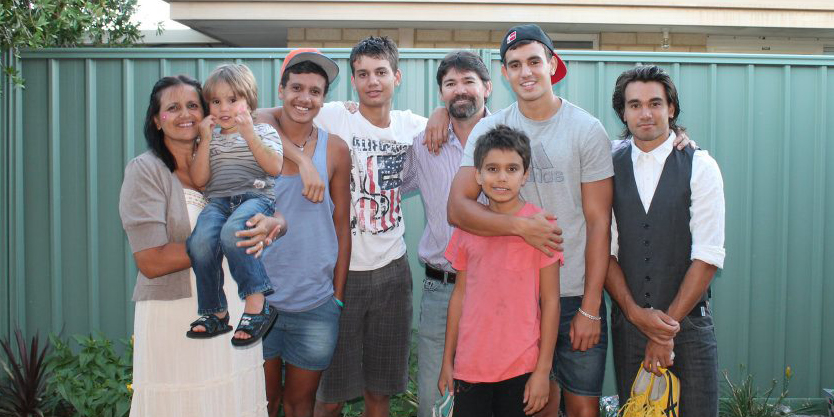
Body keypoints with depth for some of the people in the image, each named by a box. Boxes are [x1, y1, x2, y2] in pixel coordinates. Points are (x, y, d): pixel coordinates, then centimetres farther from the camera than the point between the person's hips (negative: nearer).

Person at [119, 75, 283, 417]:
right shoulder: (145, 170, -8)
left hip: (233, 310, 5)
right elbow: (151, 262, -16)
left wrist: (269, 225, -21)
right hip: (174, 316, -4)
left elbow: (279, 217, 3)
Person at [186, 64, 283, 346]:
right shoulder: (210, 138, 24)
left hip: (257, 198, -3)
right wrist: (205, 140, 4)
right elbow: (198, 180, 10)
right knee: (200, 243, -30)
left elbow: (275, 167, -4)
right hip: (218, 201, 4)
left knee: (232, 232, -39)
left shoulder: (263, 131, 15)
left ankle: (257, 301, -30)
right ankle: (215, 313, -14)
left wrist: (249, 135, -9)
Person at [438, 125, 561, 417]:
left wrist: (543, 369, -7)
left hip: (520, 369, -3)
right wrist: (447, 361, 11)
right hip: (469, 366, 3)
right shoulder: (468, 226, 5)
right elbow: (459, 295, 10)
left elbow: (550, 300, -5)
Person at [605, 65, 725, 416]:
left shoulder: (700, 167, -4)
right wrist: (635, 312, -10)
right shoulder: (611, 168, 2)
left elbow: (707, 257, -8)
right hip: (628, 319, 2)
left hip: (688, 321, -2)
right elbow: (605, 250, 0)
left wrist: (668, 326, -10)